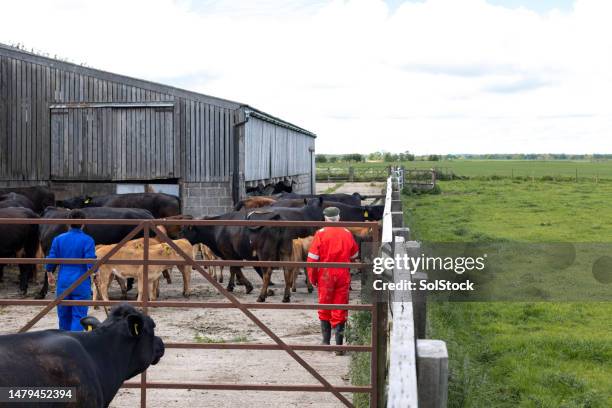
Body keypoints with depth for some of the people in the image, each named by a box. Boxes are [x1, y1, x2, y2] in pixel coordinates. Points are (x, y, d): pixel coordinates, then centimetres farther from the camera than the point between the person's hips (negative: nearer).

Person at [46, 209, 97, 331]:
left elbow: (51, 260, 4)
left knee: (64, 316, 16)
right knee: (79, 316, -1)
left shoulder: (59, 239, 1)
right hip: (81, 284, -3)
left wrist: (50, 275, 21)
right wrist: (96, 276, 5)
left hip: (63, 283, 3)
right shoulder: (87, 240, -9)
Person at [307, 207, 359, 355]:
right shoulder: (347, 234, 0)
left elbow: (312, 258, -7)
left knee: (324, 308, 15)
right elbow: (354, 255, 12)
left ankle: (326, 340, 22)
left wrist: (312, 277, 2)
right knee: (340, 310, 4)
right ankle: (339, 345, -1)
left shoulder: (321, 234, -8)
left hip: (325, 276, -1)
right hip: (343, 275, 1)